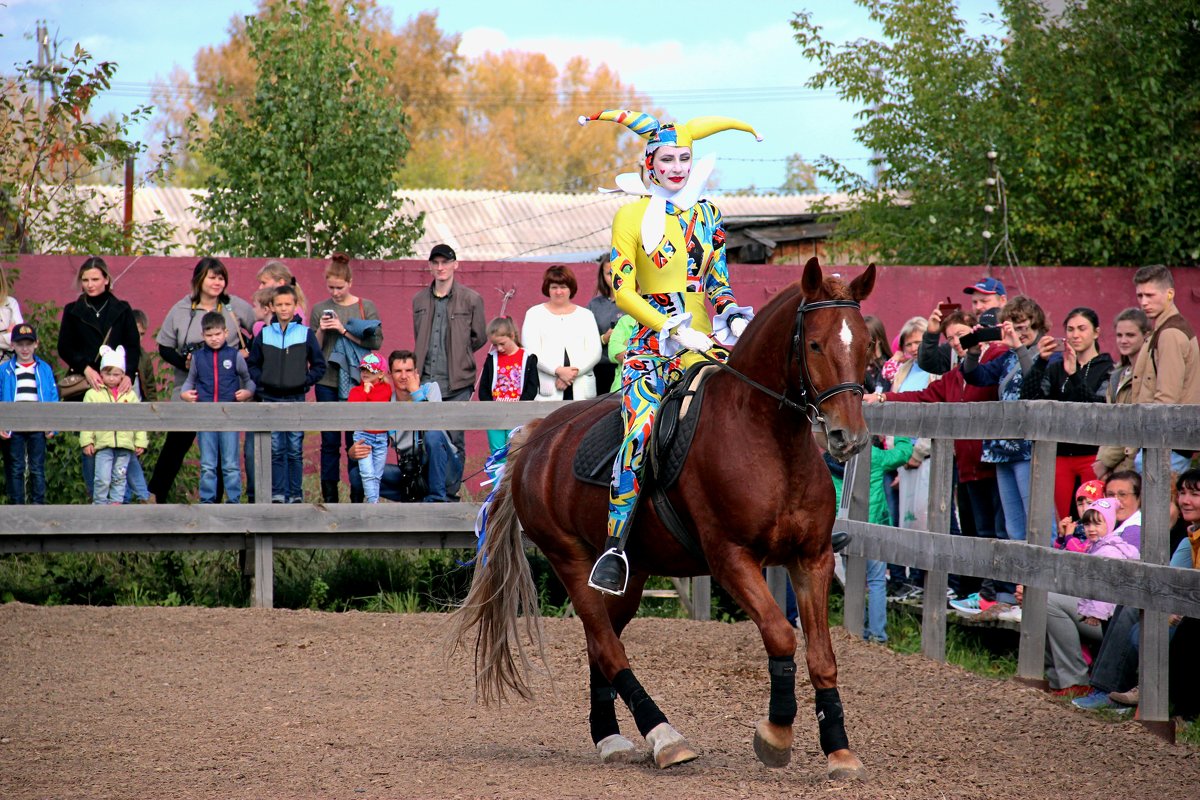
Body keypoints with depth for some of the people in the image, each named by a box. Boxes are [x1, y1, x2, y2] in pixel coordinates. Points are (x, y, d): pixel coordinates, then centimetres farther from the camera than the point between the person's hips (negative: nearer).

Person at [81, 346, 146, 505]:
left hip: (125, 445, 2)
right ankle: (99, 503, 0)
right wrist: (87, 441, -4)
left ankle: (116, 501, 13)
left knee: (119, 477, 6)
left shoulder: (130, 395, 11)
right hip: (103, 444, -2)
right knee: (102, 478, -8)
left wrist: (140, 442, 7)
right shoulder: (93, 394, 4)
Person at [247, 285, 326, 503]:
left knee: (295, 450, 1)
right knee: (275, 450, 2)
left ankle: (296, 494, 7)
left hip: (296, 398, -1)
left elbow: (319, 365, 6)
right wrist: (260, 382, -3)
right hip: (271, 399, 1)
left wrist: (305, 382, -7)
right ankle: (277, 493, 6)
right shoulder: (264, 335, 5)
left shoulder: (306, 334, 1)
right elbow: (252, 364, 13)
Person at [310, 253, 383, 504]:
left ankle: (357, 496, 1)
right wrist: (321, 331, -10)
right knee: (329, 441, 4)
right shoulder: (320, 309, 8)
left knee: (356, 439, -3)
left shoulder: (366, 308, 4)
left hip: (357, 382, -2)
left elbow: (376, 342, -7)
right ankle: (329, 497, 9)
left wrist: (344, 330, -13)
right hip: (328, 382, 2)